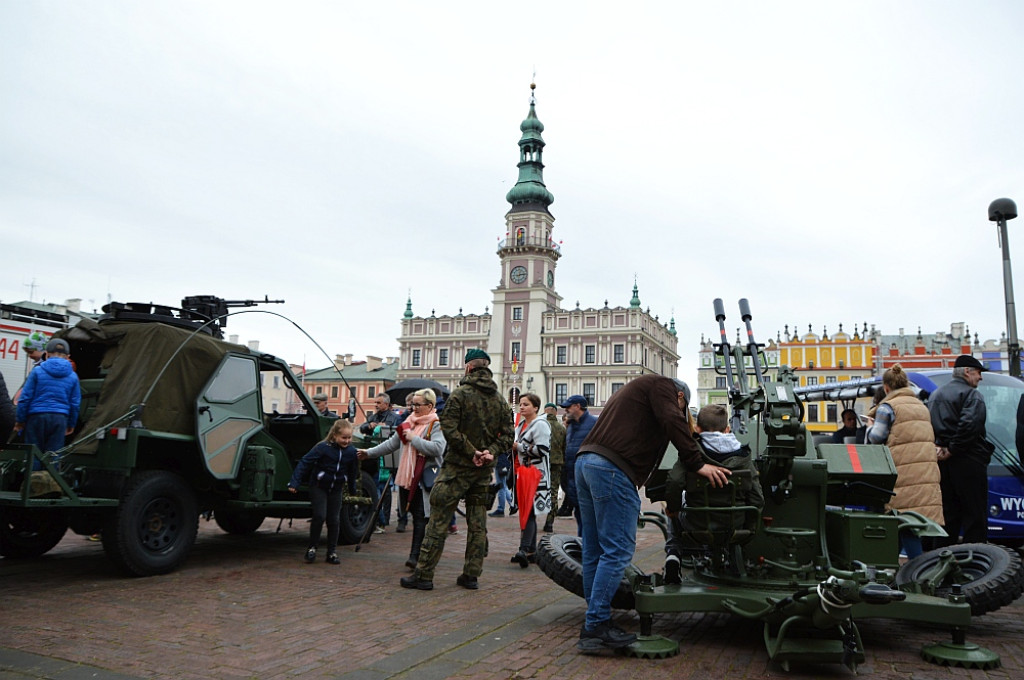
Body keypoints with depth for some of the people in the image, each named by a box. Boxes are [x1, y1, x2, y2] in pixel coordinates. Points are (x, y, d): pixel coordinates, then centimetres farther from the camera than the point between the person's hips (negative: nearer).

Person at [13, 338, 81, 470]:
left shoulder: (37, 371, -1)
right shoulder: (72, 376, 6)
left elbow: (25, 398, -1)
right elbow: (75, 403, 8)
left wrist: (19, 420, 7)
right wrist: (71, 424, 19)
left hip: (37, 416, -1)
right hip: (59, 419, 2)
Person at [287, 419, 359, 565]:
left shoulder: (351, 452, -6)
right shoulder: (323, 448, -19)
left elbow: (353, 472, 10)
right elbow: (305, 463, -17)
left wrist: (352, 490, 18)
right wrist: (294, 483, -21)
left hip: (336, 488, 4)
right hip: (318, 487, -4)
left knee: (334, 520, 5)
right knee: (319, 516, -13)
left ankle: (332, 552, 14)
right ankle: (312, 548, 5)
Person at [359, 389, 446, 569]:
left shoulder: (436, 425, -6)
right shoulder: (409, 422, 17)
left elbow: (438, 448, -23)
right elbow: (392, 443, 25)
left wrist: (414, 438, -17)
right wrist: (370, 453, 23)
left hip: (426, 479, -7)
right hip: (409, 477, 7)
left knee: (420, 517, -10)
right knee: (415, 515, 11)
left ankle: (415, 555, -11)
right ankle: (416, 554, 19)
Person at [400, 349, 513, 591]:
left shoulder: (460, 394, -9)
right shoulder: (500, 400, 8)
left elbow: (449, 428, -17)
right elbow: (507, 435, 5)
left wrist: (471, 451, -13)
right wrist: (490, 451, -5)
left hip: (458, 466, -5)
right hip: (484, 471, 5)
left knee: (438, 521, -1)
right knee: (478, 523, 11)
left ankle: (424, 575, 0)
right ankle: (471, 575, 16)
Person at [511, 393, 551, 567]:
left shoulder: (540, 425, -10)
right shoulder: (521, 425, 19)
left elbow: (542, 449, -21)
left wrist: (519, 446, -13)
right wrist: (513, 447, 8)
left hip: (536, 473, -9)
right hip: (523, 473, 9)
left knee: (528, 512, -16)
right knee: (526, 512, 11)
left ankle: (524, 550, -22)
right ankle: (532, 550, 18)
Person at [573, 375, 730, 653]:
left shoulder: (632, 389, 35)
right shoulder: (662, 385, 8)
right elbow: (673, 423, -9)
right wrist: (697, 464, -11)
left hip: (585, 461, 10)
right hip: (612, 468, -10)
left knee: (594, 550, 12)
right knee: (617, 550, -7)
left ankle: (595, 622, 18)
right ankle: (596, 627, -6)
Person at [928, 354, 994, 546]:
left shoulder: (935, 395, 17)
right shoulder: (972, 395, -8)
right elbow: (969, 425, -23)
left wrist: (941, 448, 0)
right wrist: (952, 450, -16)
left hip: (942, 462, 7)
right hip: (967, 461, -7)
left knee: (948, 513, 12)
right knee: (975, 515, -2)